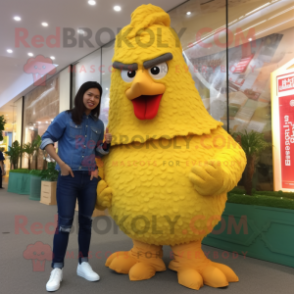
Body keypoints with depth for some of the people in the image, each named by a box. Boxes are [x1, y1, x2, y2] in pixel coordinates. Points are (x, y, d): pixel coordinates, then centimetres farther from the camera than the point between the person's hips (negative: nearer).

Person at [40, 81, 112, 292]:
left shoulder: (98, 124, 11)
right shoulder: (65, 117, 0)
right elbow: (46, 140, 0)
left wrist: (107, 143, -4)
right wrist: (61, 163, -10)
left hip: (90, 178, 4)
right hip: (68, 177, -4)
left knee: (86, 220, 10)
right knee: (65, 222, -3)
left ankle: (83, 263, 23)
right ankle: (57, 268, 8)